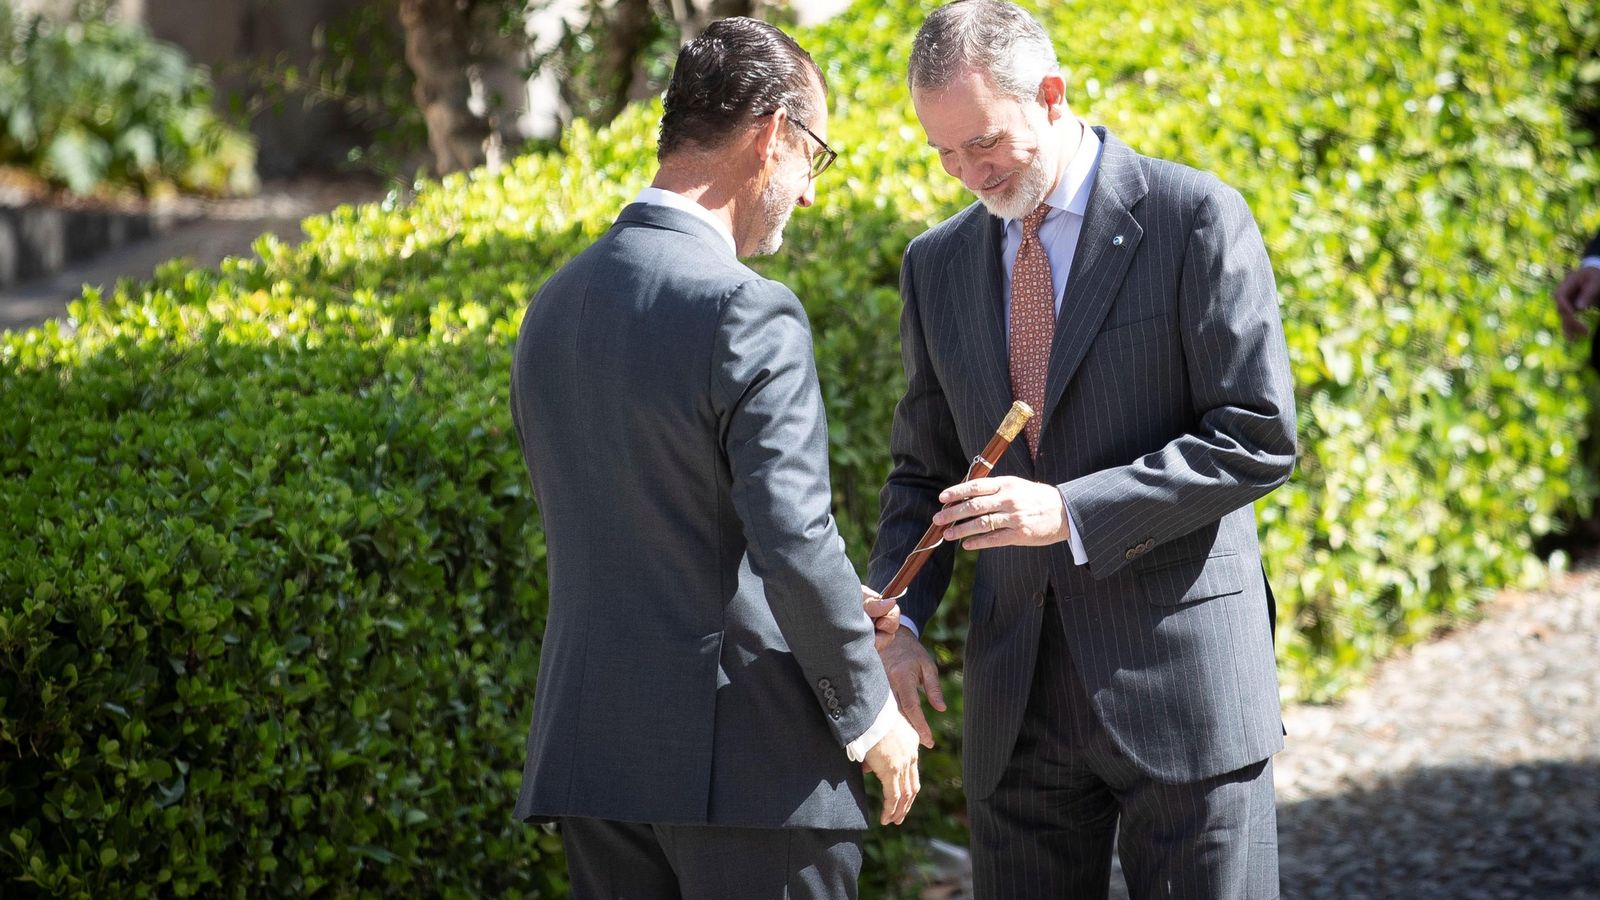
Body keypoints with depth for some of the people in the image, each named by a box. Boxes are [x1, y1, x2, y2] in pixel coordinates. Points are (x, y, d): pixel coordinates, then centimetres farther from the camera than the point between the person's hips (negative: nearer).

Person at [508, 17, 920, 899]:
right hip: (746, 760, -7)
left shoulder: (553, 307, 10)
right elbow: (795, 543, -21)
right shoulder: (748, 314, -16)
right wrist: (872, 714, -6)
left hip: (591, 753, 7)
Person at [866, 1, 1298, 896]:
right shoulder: (938, 264, 11)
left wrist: (1071, 512, -19)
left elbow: (1257, 438, -11)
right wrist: (898, 620, -1)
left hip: (1179, 678, -5)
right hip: (1019, 699, 5)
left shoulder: (1195, 217, -6)